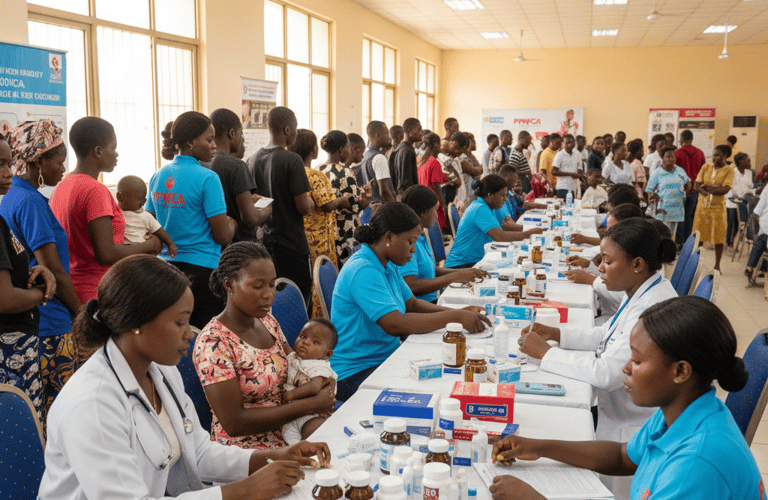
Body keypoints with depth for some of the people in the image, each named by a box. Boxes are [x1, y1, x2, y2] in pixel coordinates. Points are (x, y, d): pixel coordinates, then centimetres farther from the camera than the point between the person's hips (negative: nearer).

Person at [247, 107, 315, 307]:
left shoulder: (252, 160, 5)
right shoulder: (292, 160, -15)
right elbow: (304, 207, -17)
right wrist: (311, 203, 3)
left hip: (264, 242, 7)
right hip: (291, 244, -7)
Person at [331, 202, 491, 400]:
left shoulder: (387, 265, 9)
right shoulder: (363, 271, -23)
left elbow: (412, 304, 16)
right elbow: (395, 324, -31)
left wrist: (460, 313, 0)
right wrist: (454, 317, -26)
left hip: (386, 359, 9)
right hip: (355, 374, -9)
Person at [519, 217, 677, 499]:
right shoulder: (641, 293, 3)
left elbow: (607, 372, -32)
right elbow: (606, 335, 15)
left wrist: (546, 353, -22)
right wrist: (556, 333, 1)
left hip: (633, 431, -9)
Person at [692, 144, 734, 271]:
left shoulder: (729, 171, -2)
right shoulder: (706, 167, 8)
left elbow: (725, 189, -14)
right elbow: (697, 186, -1)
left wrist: (707, 187, -10)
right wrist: (715, 189, -15)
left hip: (718, 207, -3)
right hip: (702, 205, 3)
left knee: (718, 237, 1)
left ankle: (717, 265, 11)